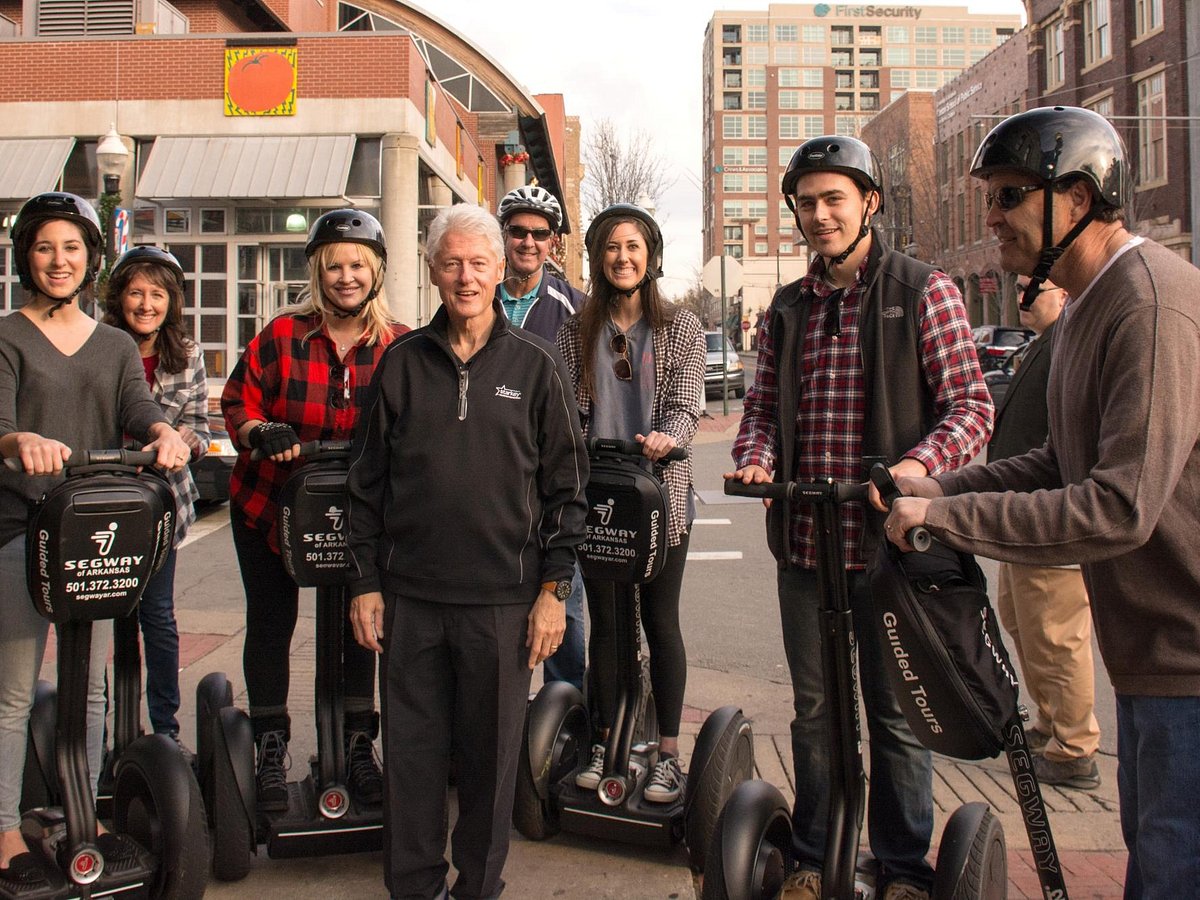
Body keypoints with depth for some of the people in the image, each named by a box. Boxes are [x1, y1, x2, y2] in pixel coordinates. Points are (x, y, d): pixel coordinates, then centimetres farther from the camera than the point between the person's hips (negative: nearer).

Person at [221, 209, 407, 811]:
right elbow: (237, 400, -2)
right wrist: (262, 432, -22)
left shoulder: (399, 345, -7)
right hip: (269, 502, 0)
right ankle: (270, 750, 23)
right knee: (270, 623, 8)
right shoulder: (282, 335, -8)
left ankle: (358, 746, 24)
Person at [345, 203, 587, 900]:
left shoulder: (535, 365, 2)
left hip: (502, 600, -1)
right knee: (412, 749, 10)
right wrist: (366, 582, 5)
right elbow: (368, 482, 9)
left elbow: (566, 484, 2)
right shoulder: (402, 363, 6)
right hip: (411, 595, 2)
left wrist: (554, 588, -3)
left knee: (491, 752, 9)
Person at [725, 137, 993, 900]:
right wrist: (756, 457, -6)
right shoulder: (786, 309, 12)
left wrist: (920, 464, -26)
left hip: (889, 538, -4)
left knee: (897, 714, 8)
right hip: (803, 542, 5)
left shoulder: (925, 292, -3)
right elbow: (763, 404, 16)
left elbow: (971, 405, -8)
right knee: (814, 709, 15)